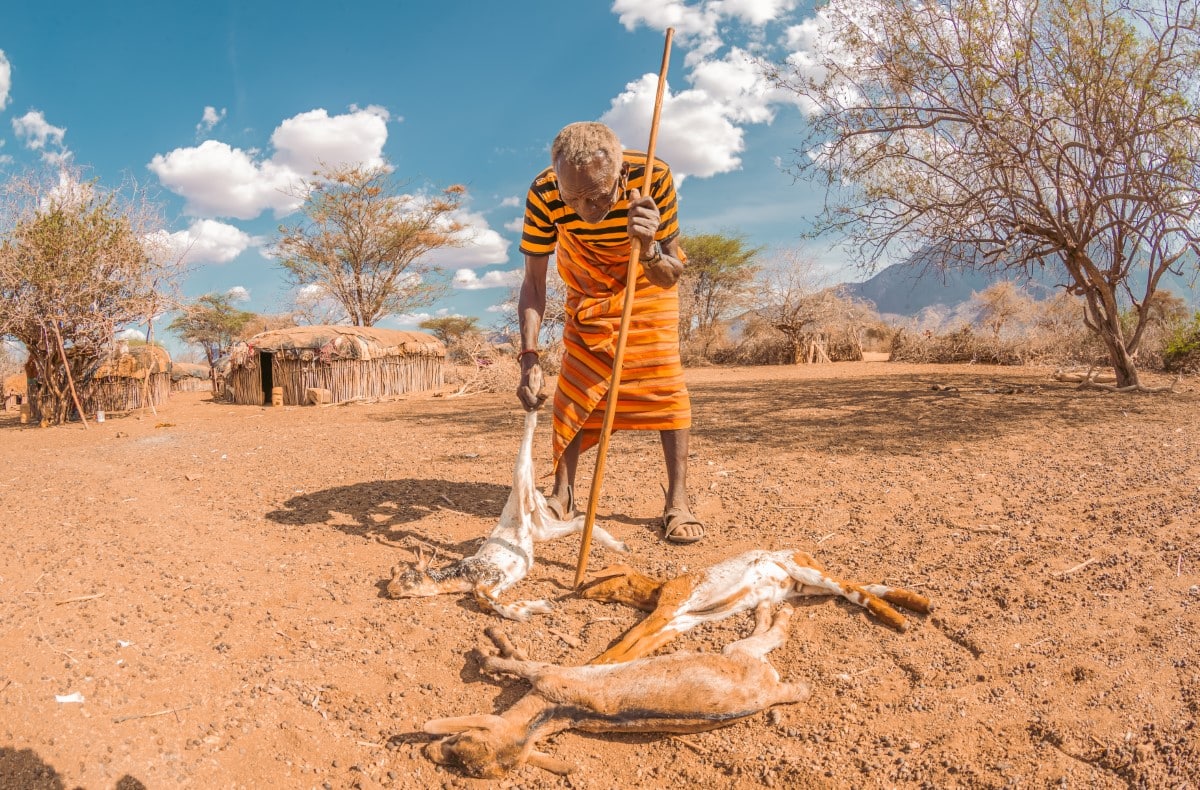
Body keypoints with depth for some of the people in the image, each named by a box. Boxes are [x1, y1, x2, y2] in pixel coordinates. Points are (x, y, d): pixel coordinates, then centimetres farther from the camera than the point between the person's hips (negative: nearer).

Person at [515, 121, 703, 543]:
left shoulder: (652, 177, -36)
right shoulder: (543, 193, -32)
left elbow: (671, 276, -31)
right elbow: (533, 282, -23)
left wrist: (649, 251, -53)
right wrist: (530, 358, -34)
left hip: (648, 287, -1)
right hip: (587, 291, 2)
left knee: (664, 380, -11)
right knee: (573, 388, -2)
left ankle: (677, 501, -4)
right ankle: (562, 494, 10)